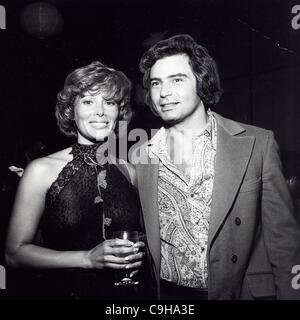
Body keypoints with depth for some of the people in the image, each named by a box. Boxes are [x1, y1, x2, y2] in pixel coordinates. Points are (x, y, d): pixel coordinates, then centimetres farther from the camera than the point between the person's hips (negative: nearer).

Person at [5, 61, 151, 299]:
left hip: (123, 291, 3)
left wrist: (139, 251, -12)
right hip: (60, 290, -2)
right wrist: (88, 259, -21)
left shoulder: (130, 172, -6)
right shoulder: (42, 170, -13)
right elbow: (15, 252, -12)